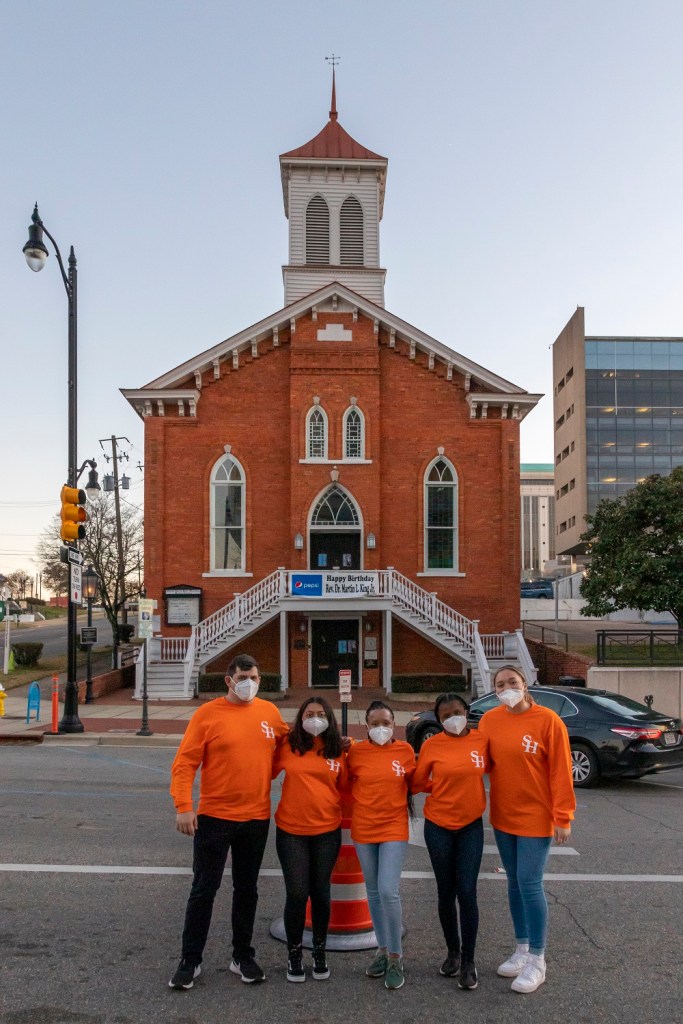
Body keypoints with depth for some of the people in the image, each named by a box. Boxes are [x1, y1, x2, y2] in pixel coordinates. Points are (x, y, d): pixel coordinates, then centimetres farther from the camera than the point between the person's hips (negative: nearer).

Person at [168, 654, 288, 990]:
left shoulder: (269, 712, 2)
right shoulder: (208, 714, -9)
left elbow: (285, 744, 20)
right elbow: (184, 763, -12)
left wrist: (267, 774, 7)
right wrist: (183, 806, -20)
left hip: (256, 818, 4)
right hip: (214, 817, -4)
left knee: (247, 889, 14)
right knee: (204, 889, 4)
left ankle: (242, 956, 28)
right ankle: (190, 961, 17)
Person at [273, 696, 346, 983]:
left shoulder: (338, 751, 0)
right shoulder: (288, 746, -4)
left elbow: (345, 786, 7)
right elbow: (267, 772, 6)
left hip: (327, 832, 1)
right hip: (291, 831, -1)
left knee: (320, 892, 11)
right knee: (297, 894, -1)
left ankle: (320, 951, 30)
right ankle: (294, 953, 20)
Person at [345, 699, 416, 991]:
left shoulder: (405, 750, -3)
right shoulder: (356, 752, -3)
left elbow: (413, 784, 9)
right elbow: (347, 784, 11)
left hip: (394, 828, -2)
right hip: (363, 828, 2)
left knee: (388, 892, -13)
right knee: (373, 892, 12)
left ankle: (395, 957, 3)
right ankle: (383, 949, 29)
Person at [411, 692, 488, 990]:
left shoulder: (482, 740, -6)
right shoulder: (432, 745, -9)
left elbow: (488, 768, 13)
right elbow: (417, 783, 2)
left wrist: (464, 784, 0)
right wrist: (443, 787, -1)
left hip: (471, 825, 0)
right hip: (438, 826, 0)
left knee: (467, 892, -4)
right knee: (446, 892, 10)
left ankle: (468, 961, 10)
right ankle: (452, 952, 28)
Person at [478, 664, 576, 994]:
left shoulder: (547, 720, -13)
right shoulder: (489, 720, 0)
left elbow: (560, 771, -12)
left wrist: (563, 817, -13)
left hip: (536, 818, -5)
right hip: (502, 817, 5)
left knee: (530, 885, -4)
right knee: (514, 883, 14)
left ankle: (537, 960, 11)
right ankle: (522, 949, 28)